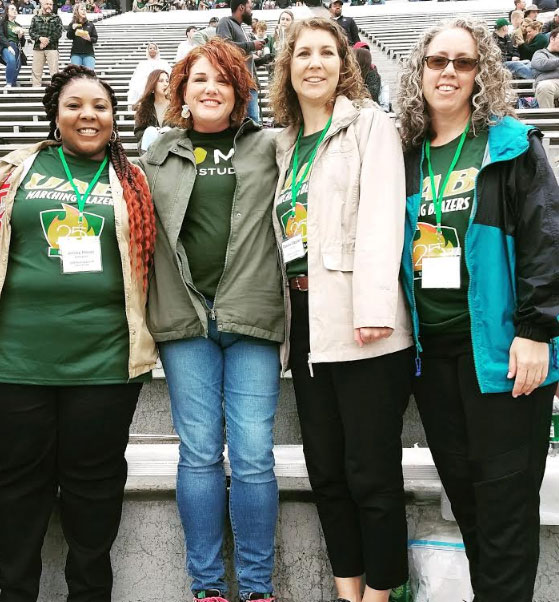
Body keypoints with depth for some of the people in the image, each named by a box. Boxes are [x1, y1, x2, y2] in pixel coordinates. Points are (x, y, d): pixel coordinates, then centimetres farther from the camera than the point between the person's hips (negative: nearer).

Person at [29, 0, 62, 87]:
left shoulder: (56, 18, 11)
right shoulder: (35, 18, 14)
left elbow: (58, 32, -1)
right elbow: (31, 32, 6)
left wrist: (48, 41, -11)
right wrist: (40, 38, -13)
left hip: (52, 48, -2)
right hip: (38, 47, 2)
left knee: (54, 71, -8)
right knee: (36, 71, 0)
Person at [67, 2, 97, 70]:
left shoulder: (90, 24, 9)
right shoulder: (72, 24, 7)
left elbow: (95, 39, 7)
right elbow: (69, 36, -5)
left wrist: (89, 39, -14)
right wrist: (72, 29, -22)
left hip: (89, 54, 0)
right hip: (76, 54, 0)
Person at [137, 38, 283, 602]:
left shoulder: (268, 148, 10)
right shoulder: (157, 157, 14)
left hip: (251, 317, -1)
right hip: (186, 320, 1)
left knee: (253, 455, -1)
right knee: (199, 454, 4)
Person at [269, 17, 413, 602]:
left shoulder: (369, 124, 2)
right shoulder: (285, 144, 20)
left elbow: (380, 217, -11)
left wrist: (373, 307, -22)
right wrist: (287, 318, 11)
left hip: (363, 330, -6)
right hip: (307, 324, 6)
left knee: (371, 474, -1)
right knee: (326, 471, 11)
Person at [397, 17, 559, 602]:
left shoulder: (512, 145, -1)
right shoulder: (407, 155, 12)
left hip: (498, 344, -4)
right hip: (431, 347, 5)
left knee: (505, 494, 0)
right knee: (461, 487, 12)